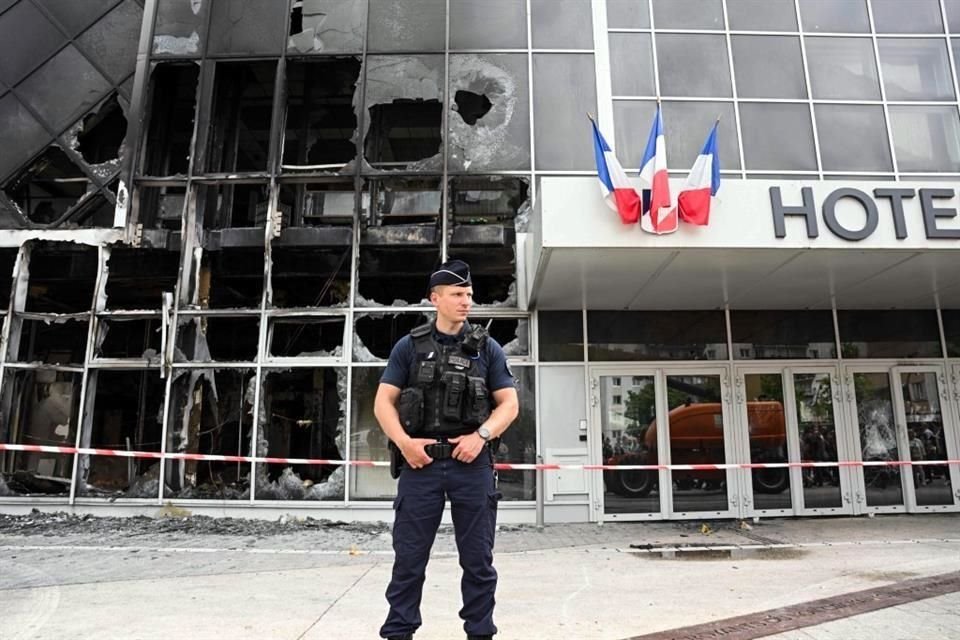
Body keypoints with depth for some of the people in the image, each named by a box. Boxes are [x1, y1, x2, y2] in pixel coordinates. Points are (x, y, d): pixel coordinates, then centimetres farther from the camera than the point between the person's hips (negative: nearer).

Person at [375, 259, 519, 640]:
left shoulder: (487, 348, 8)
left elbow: (509, 404, 6)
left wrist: (481, 435, -11)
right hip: (421, 463, 0)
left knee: (478, 559, 9)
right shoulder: (409, 347, 6)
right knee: (408, 557, 8)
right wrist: (404, 442, -11)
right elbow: (383, 402, 4)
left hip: (472, 465, 1)